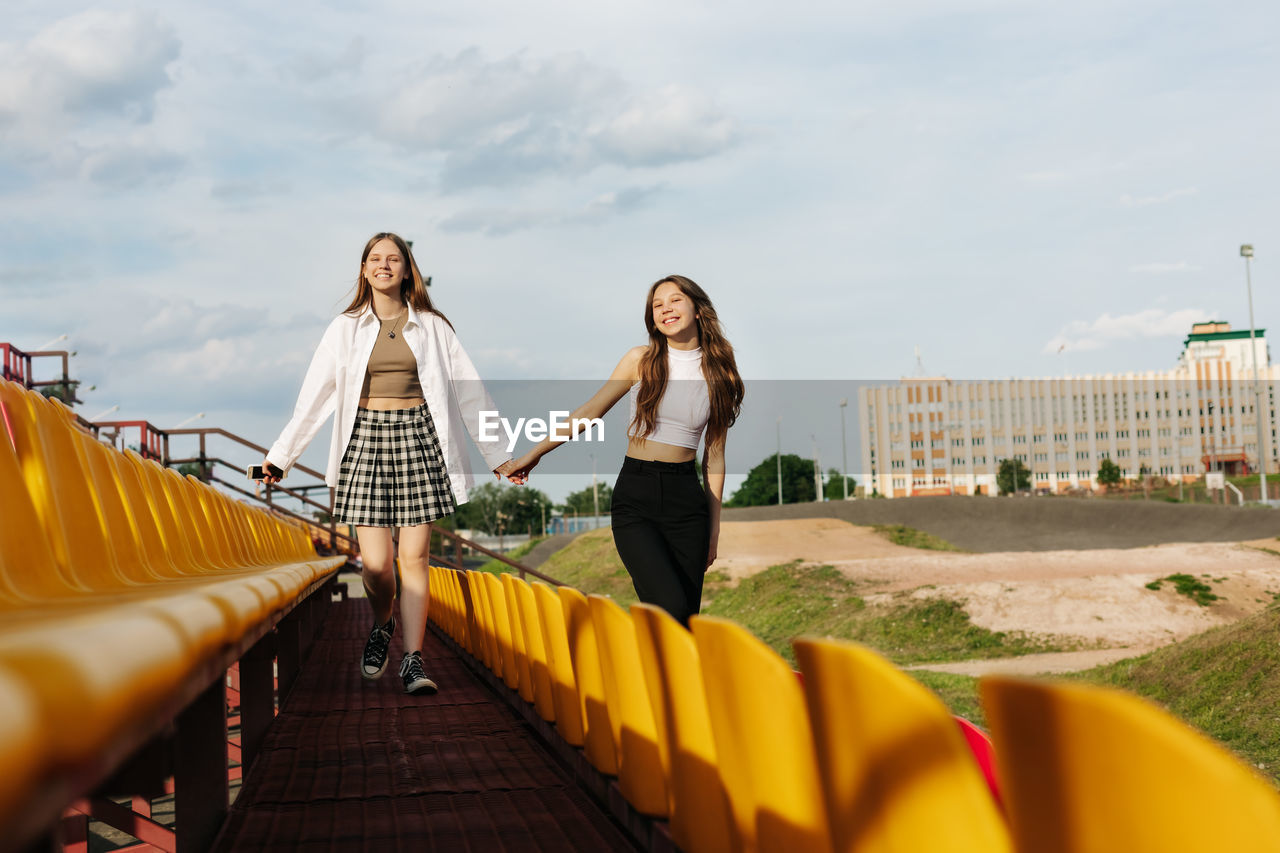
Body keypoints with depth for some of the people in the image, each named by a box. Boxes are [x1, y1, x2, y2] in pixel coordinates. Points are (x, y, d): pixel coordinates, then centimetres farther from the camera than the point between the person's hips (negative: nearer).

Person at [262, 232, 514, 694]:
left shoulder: (432, 327, 7)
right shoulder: (346, 328, 7)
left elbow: (469, 392, 8)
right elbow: (314, 395, 9)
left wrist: (497, 455, 7)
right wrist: (281, 455, 8)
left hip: (418, 439, 0)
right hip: (366, 439, 0)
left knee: (414, 557, -4)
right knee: (376, 563, -7)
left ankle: (413, 661, 2)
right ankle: (382, 625, 25)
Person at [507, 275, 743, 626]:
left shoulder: (719, 376, 7)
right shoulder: (641, 360, 3)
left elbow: (714, 456, 11)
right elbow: (588, 412, 11)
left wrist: (714, 528, 11)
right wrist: (532, 455, 13)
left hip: (686, 498, 2)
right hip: (634, 496, -2)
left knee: (686, 619, -3)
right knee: (671, 607, -21)